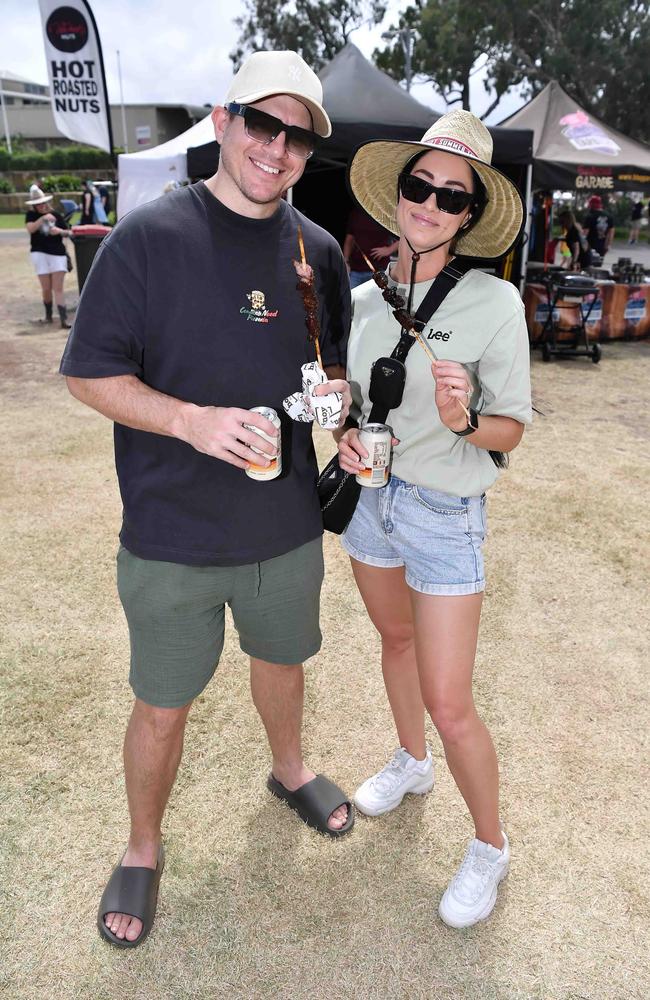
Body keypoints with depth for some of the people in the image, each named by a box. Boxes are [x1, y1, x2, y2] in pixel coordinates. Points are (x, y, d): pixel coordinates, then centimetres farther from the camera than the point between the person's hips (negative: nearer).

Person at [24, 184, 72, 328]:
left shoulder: (56, 215, 8)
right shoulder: (31, 215, 6)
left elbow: (67, 233, 11)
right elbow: (30, 228, -12)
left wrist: (60, 231, -11)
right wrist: (43, 218, -22)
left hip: (58, 253, 0)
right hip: (40, 253, 0)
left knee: (58, 288, -7)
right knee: (46, 288, 1)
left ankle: (64, 320, -14)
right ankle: (48, 315, 21)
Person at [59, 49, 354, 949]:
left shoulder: (319, 252, 4)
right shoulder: (147, 238, -10)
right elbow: (91, 373, -10)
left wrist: (337, 392, -7)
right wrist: (193, 420, -25)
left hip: (288, 526, 5)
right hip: (174, 536, -4)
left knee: (283, 658, 25)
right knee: (163, 705, 12)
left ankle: (289, 770, 56)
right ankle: (143, 849, 40)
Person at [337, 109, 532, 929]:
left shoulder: (493, 302, -15)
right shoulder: (361, 299, 0)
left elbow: (511, 430, -10)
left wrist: (465, 420, -31)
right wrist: (347, 434, -9)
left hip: (445, 514, -5)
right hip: (369, 495, 6)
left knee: (448, 704, -1)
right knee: (396, 639, 24)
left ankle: (489, 845, 27)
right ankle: (411, 761, 52)